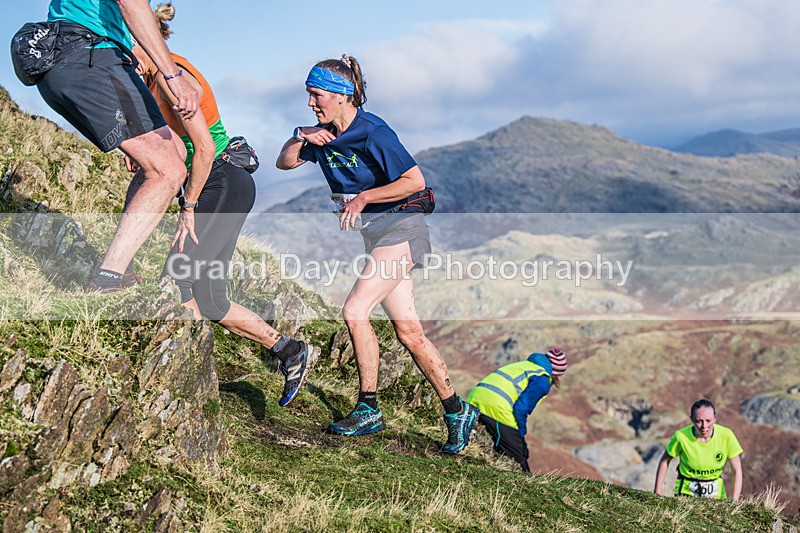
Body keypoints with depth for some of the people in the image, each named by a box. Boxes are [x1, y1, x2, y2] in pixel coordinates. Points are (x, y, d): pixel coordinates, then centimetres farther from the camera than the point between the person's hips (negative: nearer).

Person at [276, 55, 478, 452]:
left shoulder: (372, 132, -17)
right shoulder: (324, 133, 6)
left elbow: (415, 181, -19)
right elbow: (285, 163, 14)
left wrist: (363, 197, -18)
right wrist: (300, 137, -5)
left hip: (399, 228, -8)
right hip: (375, 235, 8)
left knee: (354, 311, -18)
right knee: (408, 331, 5)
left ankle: (368, 409, -5)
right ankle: (457, 411, 14)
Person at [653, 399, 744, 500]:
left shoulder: (726, 435, -16)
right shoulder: (681, 436, -18)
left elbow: (737, 471, -6)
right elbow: (665, 461, -1)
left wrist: (734, 502, -14)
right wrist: (657, 492, 0)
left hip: (716, 494, 2)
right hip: (686, 491, -2)